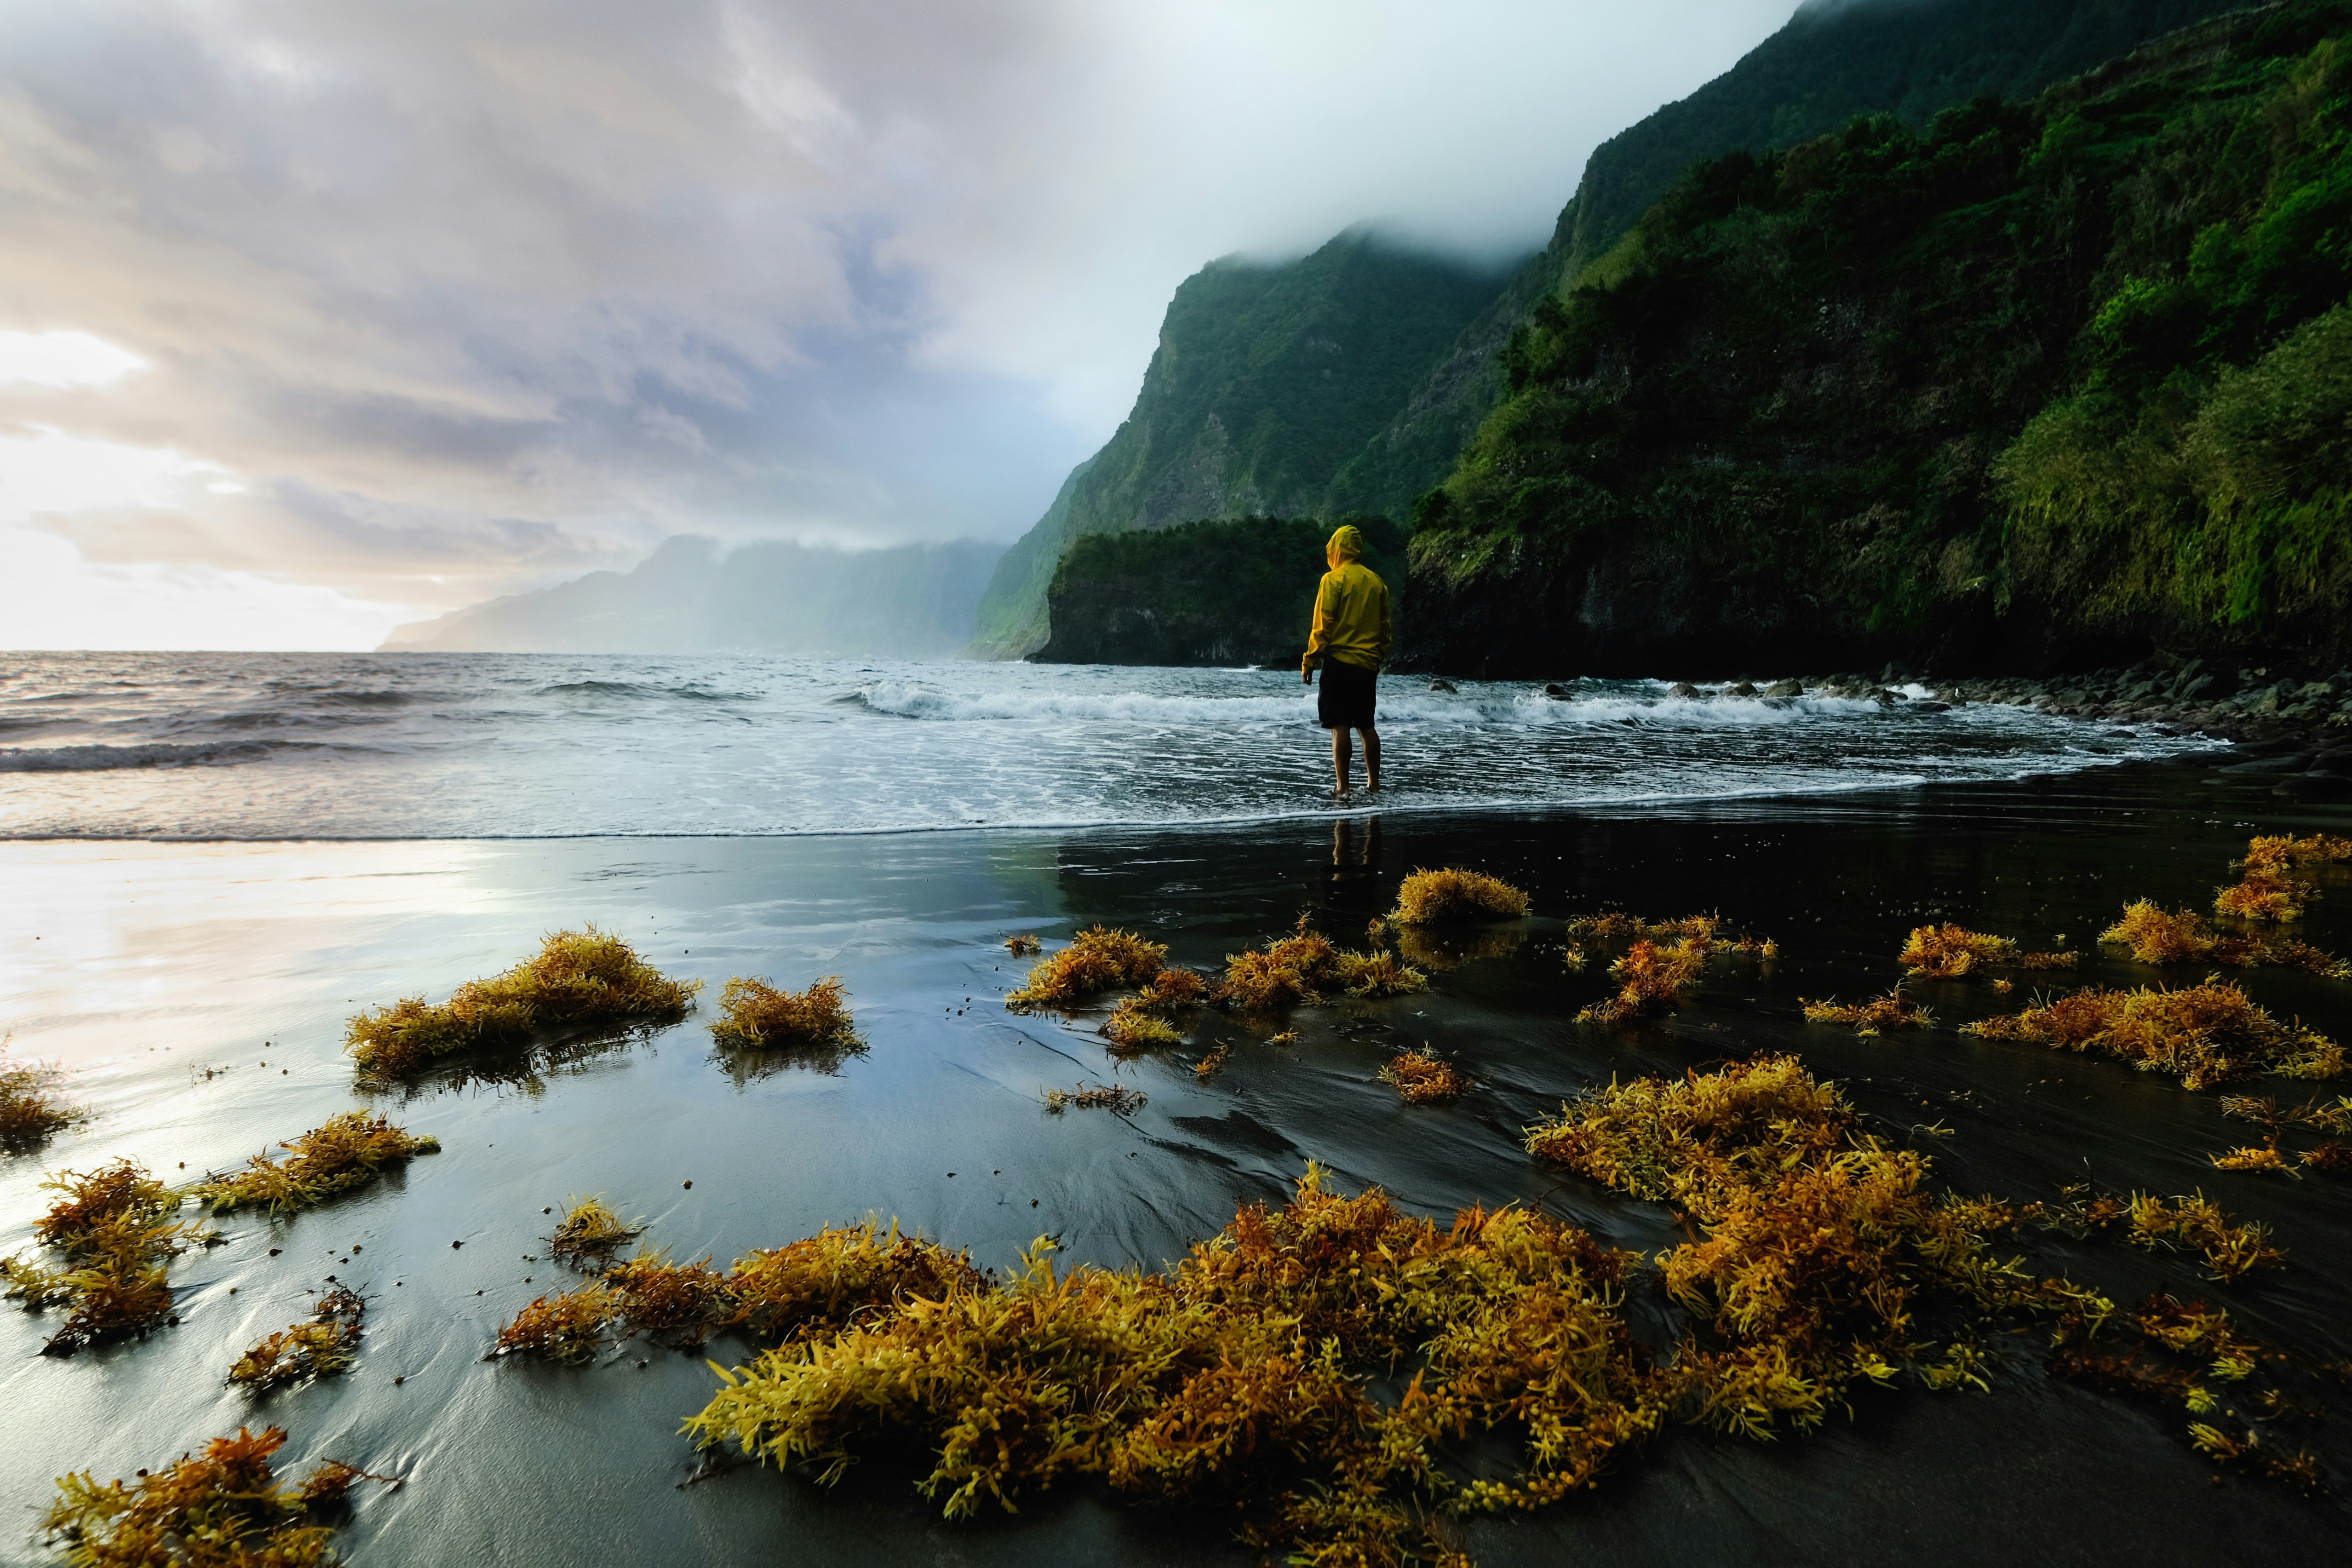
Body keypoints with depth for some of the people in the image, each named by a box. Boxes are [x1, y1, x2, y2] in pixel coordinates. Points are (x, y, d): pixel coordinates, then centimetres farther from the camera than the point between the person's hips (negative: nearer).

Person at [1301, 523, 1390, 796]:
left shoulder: (1333, 579, -6)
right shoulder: (1376, 582, 11)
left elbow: (1322, 625, -10)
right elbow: (1385, 627, 15)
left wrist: (1309, 662, -5)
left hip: (1339, 661, -6)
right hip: (1368, 665, 6)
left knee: (1339, 726, -4)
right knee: (1366, 725, 13)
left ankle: (1343, 787, -7)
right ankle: (1374, 786, 16)